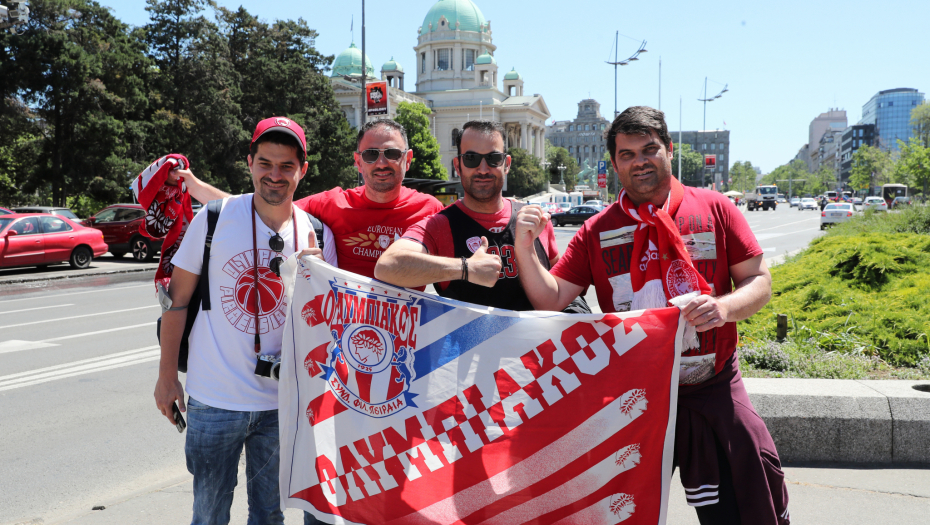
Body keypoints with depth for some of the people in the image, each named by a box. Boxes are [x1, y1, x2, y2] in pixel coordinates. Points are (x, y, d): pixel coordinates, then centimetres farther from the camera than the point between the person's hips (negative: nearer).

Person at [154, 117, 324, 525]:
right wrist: (167, 375, 1)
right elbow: (178, 299, 0)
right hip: (214, 399, -2)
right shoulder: (214, 219, -8)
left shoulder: (315, 233, -2)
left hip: (282, 402, 2)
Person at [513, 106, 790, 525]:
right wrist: (525, 248, -13)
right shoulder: (597, 232, 5)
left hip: (713, 391, 0)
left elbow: (759, 282, 3)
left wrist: (724, 307, -18)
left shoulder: (713, 209, 2)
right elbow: (552, 299, 2)